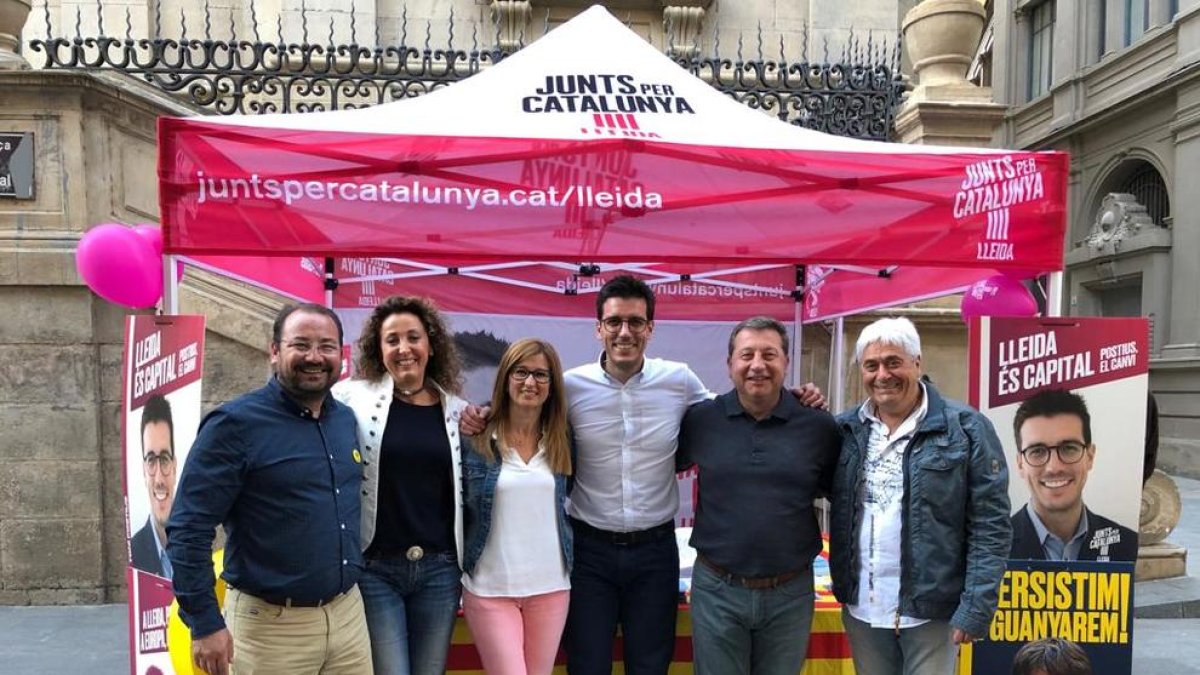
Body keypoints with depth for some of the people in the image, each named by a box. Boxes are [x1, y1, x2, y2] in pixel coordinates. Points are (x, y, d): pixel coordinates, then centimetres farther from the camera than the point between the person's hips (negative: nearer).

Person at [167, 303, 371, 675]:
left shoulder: (346, 419, 5)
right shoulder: (235, 423, -13)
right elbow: (188, 529, -13)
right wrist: (205, 623, -14)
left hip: (349, 614, 5)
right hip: (271, 626, -5)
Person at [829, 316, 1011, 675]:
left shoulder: (965, 428, -8)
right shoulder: (845, 429, 3)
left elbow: (990, 526, -8)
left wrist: (976, 607, -12)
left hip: (931, 610, -4)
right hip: (861, 608, 4)